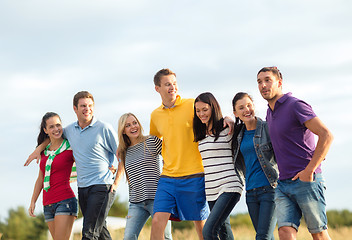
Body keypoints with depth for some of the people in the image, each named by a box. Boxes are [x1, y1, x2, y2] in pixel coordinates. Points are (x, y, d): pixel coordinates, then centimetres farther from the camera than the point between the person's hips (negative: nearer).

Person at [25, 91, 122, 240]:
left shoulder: (104, 128, -6)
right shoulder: (70, 130, 11)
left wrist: (116, 182, -9)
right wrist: (39, 148, 21)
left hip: (102, 187, -6)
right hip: (82, 187, 6)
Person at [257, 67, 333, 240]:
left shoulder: (295, 105, -10)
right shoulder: (270, 112, 16)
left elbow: (326, 135, -19)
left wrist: (309, 170, -19)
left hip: (307, 181, -7)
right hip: (283, 184, 7)